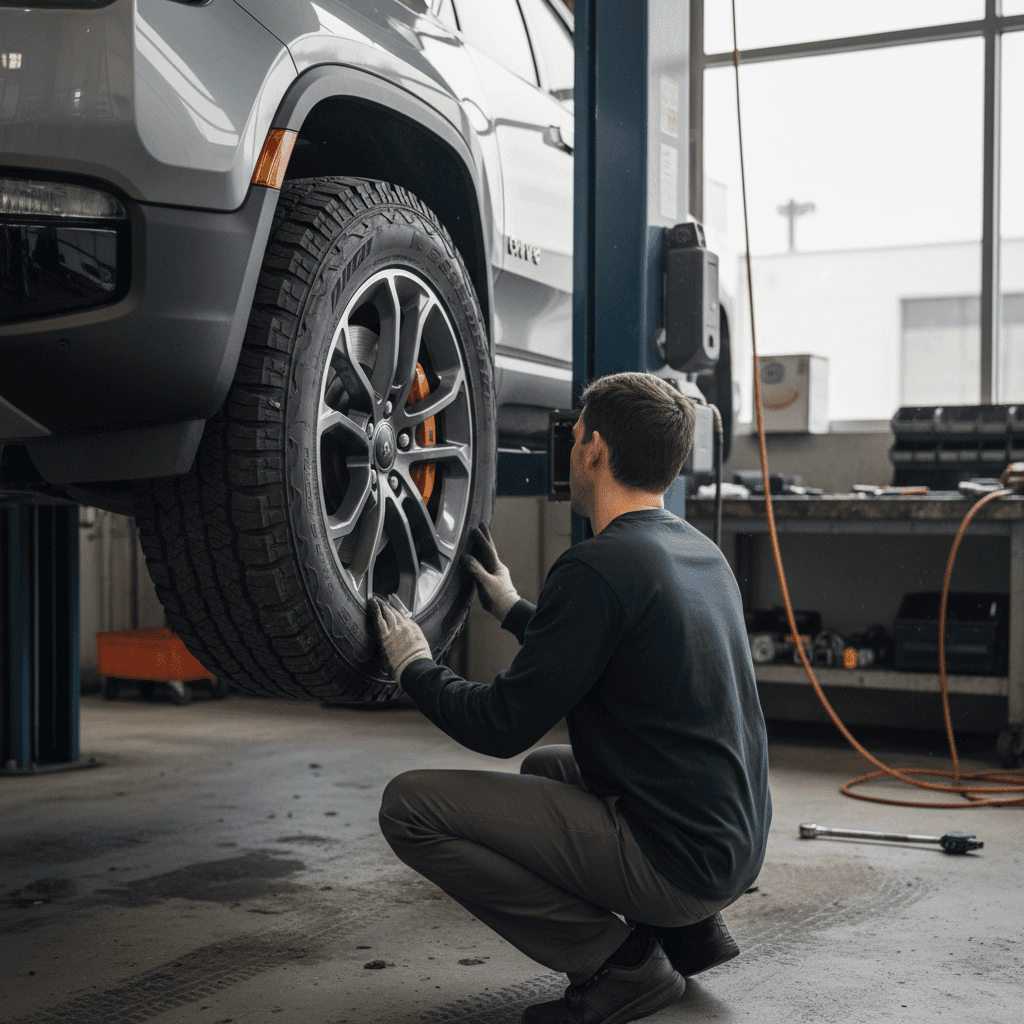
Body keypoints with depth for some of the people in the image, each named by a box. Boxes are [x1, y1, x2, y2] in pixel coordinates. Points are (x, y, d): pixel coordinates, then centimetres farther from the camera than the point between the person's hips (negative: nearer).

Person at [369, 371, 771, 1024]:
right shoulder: (701, 552, 10)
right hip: (740, 846, 9)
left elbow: (503, 727, -14)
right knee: (547, 766, 33)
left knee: (411, 806, -10)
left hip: (675, 861, -9)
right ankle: (689, 931, 18)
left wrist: (414, 667, 3)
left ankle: (618, 961, -4)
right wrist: (516, 611, 31)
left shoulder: (599, 567, -19)